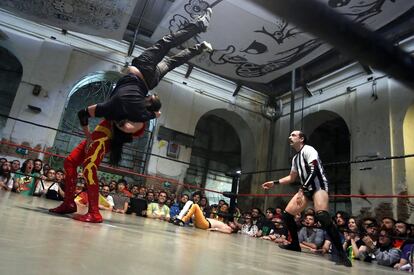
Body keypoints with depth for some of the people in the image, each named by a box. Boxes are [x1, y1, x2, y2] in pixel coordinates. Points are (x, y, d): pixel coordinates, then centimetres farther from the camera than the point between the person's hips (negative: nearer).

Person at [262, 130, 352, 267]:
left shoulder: (308, 150, -7)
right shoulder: (295, 158, 19)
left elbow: (313, 171, -20)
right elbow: (292, 178, 28)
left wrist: (302, 189, -28)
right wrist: (274, 183, 25)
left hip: (318, 186, -9)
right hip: (306, 189, 9)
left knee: (322, 217, -30)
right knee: (287, 214, 2)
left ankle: (342, 254, -23)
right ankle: (295, 244, 18)